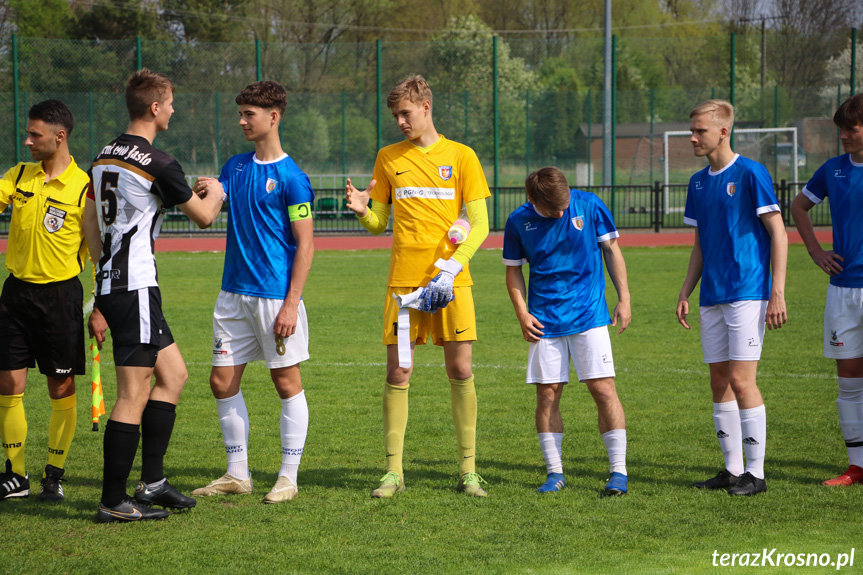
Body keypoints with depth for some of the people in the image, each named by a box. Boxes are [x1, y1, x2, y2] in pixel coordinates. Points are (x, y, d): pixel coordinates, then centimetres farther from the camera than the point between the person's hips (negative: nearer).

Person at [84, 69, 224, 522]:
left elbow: (89, 222, 19)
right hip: (135, 287, -9)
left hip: (110, 281, 9)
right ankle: (113, 501, -3)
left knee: (173, 373, 17)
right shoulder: (157, 164, -15)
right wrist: (216, 194, 19)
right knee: (134, 395, -5)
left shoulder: (105, 157, 11)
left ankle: (152, 480, 17)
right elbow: (203, 216, -3)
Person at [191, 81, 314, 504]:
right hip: (234, 292, 7)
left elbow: (305, 245, -10)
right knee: (222, 382, 7)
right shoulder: (235, 166, 12)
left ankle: (288, 477, 8)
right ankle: (237, 474, 16)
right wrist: (203, 193, -16)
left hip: (276, 297, -7)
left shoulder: (291, 177, -9)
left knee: (286, 382, 1)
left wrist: (291, 305, -16)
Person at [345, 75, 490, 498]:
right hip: (403, 281, 1)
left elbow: (479, 226, 1)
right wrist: (362, 212, -10)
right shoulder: (388, 158, 10)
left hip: (451, 282, -1)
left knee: (461, 371, -3)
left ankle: (468, 471, 5)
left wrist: (450, 269, -12)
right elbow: (378, 224, 13)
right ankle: (394, 471, 3)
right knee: (398, 373, -2)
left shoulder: (460, 157, 3)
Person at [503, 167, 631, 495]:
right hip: (545, 320, 1)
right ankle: (554, 472, 12)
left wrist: (624, 298, 2)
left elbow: (611, 249, 6)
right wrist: (522, 313, -3)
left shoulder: (589, 206, -5)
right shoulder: (519, 221, -3)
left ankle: (619, 471, -2)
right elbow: (513, 270, 9)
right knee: (547, 394, 1)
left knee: (603, 388, -7)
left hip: (589, 315, -1)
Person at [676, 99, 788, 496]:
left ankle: (755, 473, -5)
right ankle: (732, 469, 15)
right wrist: (685, 294, 14)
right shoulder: (699, 182, 13)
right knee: (719, 382, 8)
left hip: (747, 292, -7)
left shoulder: (751, 174, -8)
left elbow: (778, 232, -9)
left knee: (741, 379, -11)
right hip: (712, 296, 7)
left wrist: (778, 292, -14)